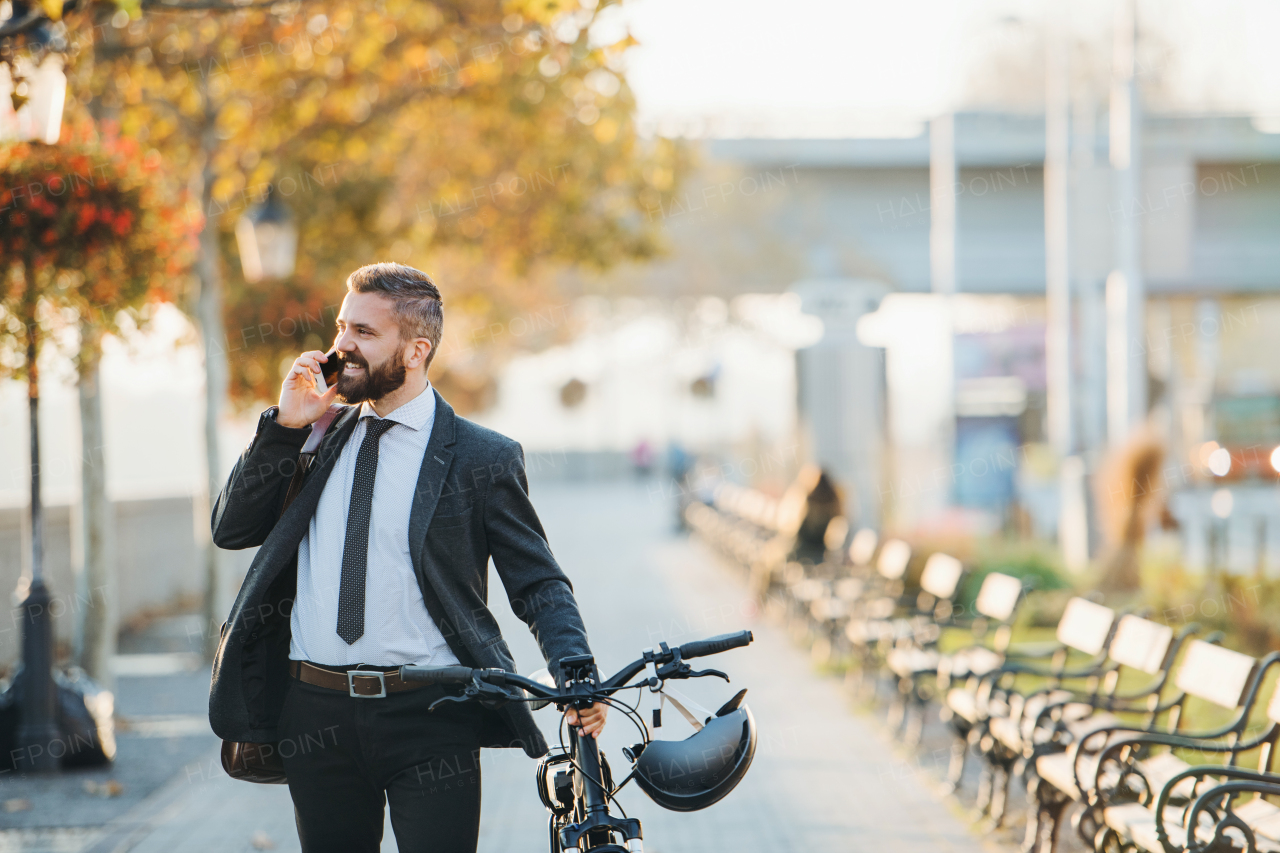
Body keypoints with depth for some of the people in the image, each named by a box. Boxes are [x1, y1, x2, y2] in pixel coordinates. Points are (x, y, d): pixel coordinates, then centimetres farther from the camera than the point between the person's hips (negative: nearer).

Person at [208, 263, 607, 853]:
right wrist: (285, 425, -1)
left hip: (428, 718, -4)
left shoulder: (482, 457, -1)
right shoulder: (320, 438, 13)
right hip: (316, 712, 4)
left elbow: (540, 586, -1)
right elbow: (231, 529, 11)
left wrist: (576, 677, -19)